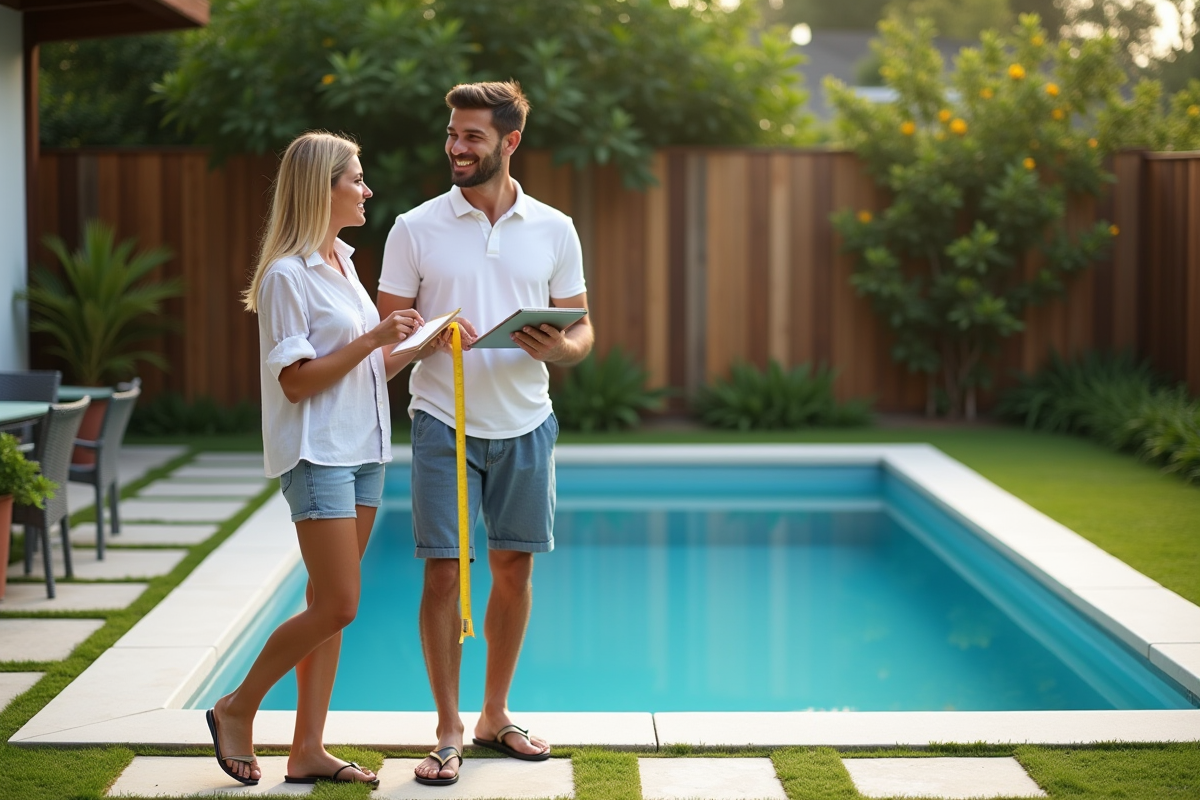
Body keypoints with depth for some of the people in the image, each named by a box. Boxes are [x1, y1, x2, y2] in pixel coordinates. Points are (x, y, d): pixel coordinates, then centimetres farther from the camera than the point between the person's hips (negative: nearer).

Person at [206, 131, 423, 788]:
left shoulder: (343, 260, 14)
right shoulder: (287, 274, -13)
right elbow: (297, 381, -16)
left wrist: (409, 344, 8)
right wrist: (373, 339, -19)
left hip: (362, 448, 8)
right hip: (317, 453, -8)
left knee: (331, 605, 7)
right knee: (336, 605, -10)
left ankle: (308, 751, 12)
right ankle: (237, 710, 8)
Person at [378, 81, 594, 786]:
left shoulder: (554, 230, 4)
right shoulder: (416, 230, -1)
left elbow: (582, 331, 8)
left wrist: (558, 347, -15)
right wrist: (431, 337, -20)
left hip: (525, 423, 2)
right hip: (444, 423, -2)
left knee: (514, 569, 9)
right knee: (443, 573, -3)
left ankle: (495, 715, 25)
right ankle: (448, 731, 8)